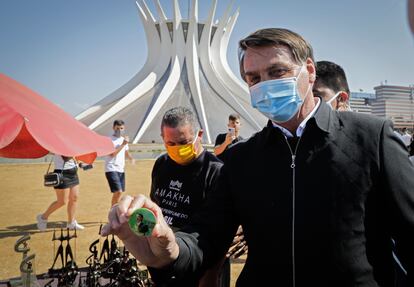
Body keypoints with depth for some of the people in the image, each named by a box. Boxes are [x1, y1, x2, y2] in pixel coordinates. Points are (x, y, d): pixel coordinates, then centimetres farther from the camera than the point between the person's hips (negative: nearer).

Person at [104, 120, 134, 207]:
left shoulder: (124, 139, 13)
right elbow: (112, 154, -20)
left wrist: (131, 158, 4)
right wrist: (123, 144, -21)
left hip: (121, 169, 7)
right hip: (111, 169, -7)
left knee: (118, 193, 12)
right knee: (118, 191, -17)